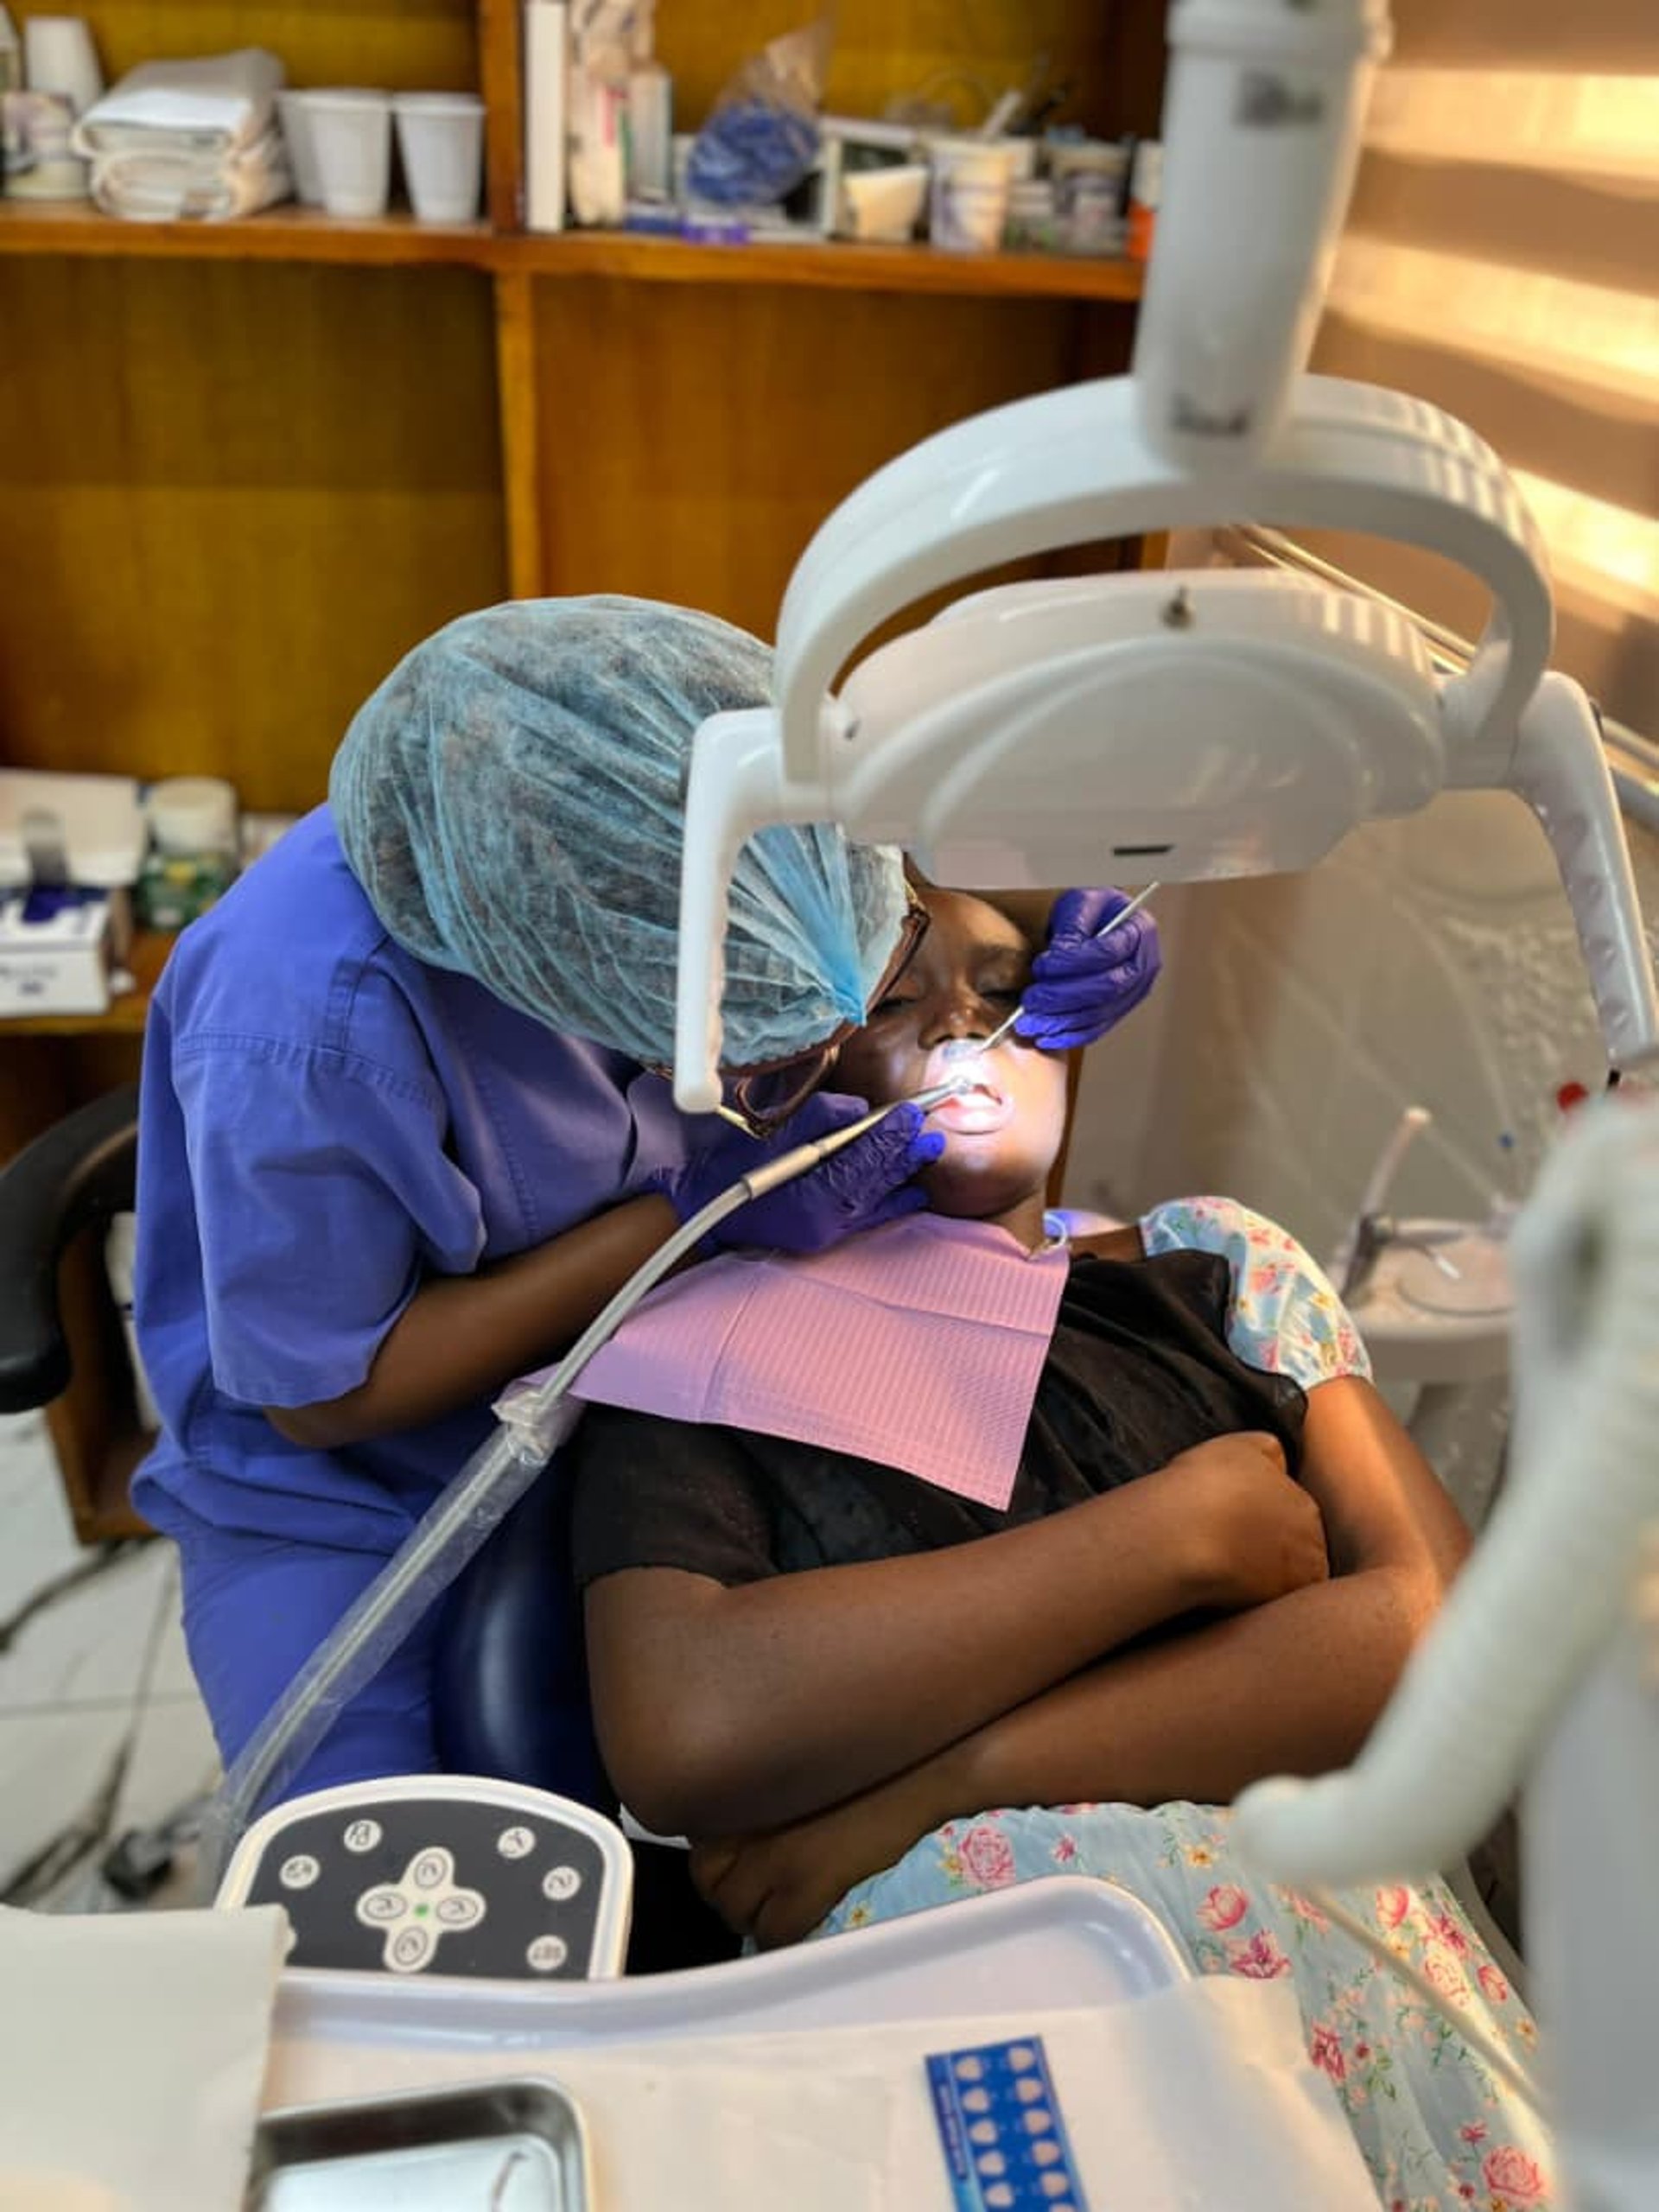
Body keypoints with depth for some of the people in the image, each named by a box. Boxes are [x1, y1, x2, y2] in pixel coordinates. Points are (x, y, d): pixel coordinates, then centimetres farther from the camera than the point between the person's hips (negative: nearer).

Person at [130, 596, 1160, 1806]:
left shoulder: (684, 841, -20)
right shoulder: (308, 1034, -36)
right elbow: (324, 1396, -21)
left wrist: (1063, 936, -20)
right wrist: (685, 1217, -29)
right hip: (352, 1494, -3)